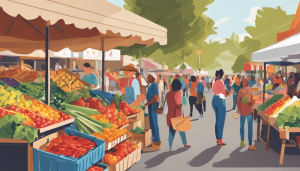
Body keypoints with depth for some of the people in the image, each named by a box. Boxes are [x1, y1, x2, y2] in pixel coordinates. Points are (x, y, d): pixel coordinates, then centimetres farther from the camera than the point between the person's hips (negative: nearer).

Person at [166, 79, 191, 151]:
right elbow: (179, 105, -18)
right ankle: (185, 144, 24)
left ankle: (170, 146, 6)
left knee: (171, 131, 8)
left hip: (170, 115, 4)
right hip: (177, 115, -4)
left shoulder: (168, 93, 3)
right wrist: (181, 106, -2)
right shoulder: (178, 93, -13)